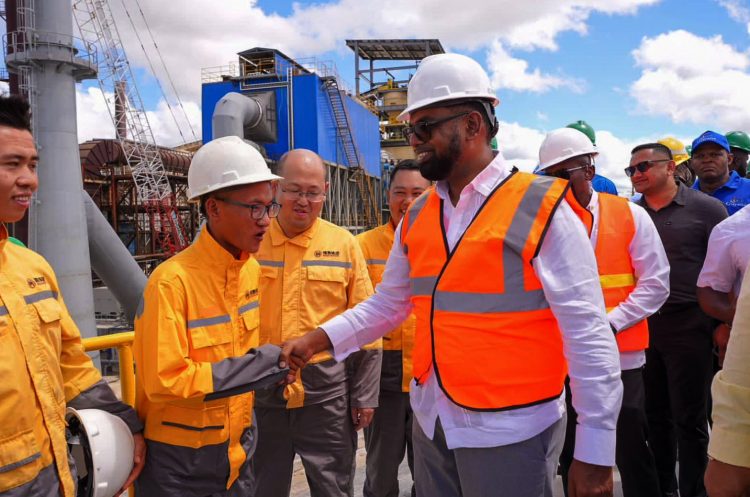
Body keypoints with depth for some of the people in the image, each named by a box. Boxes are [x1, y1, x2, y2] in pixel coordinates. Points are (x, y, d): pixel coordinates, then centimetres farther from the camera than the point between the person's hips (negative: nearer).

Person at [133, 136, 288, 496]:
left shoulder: (251, 269, -1)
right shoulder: (172, 280, -23)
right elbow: (163, 381, -24)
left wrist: (246, 427, 13)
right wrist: (259, 365, -24)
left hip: (236, 453, 6)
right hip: (178, 463, -6)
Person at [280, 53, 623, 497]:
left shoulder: (541, 210, -13)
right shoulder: (417, 218, 4)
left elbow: (589, 335, -13)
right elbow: (388, 305, 11)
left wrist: (595, 452, -12)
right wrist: (316, 340, -1)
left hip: (511, 431, -5)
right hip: (432, 424, 6)